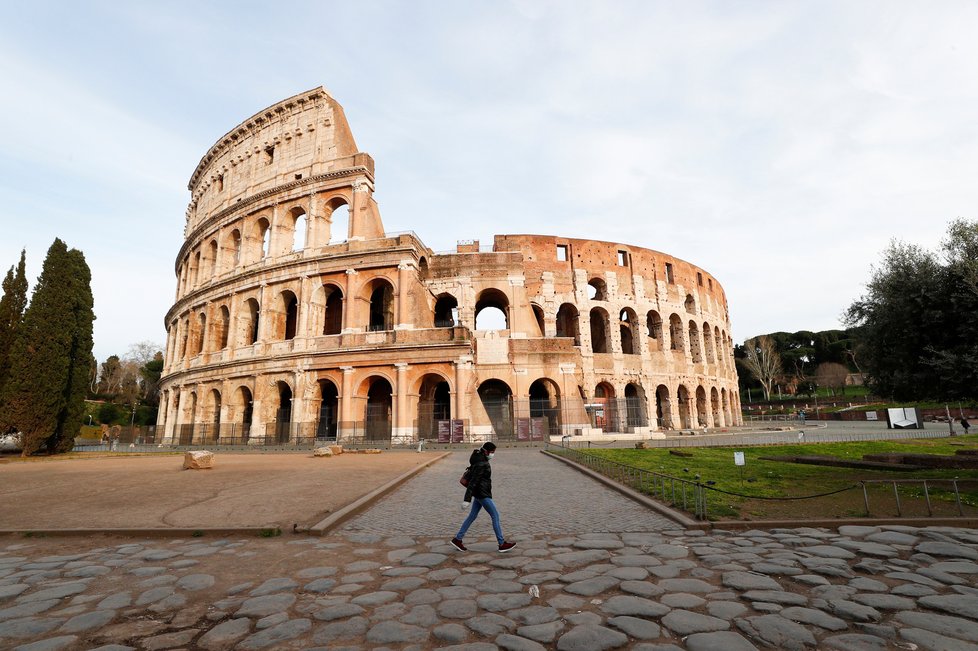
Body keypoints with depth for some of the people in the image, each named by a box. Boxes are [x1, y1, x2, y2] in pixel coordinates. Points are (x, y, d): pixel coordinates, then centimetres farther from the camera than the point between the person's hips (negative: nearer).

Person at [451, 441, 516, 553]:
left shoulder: (481, 459, 8)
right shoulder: (481, 464, -22)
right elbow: (472, 482, -25)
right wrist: (467, 499, -26)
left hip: (480, 493, 10)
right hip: (482, 494, -10)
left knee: (472, 516, 14)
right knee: (495, 516, -3)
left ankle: (457, 539, 20)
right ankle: (502, 544, 4)